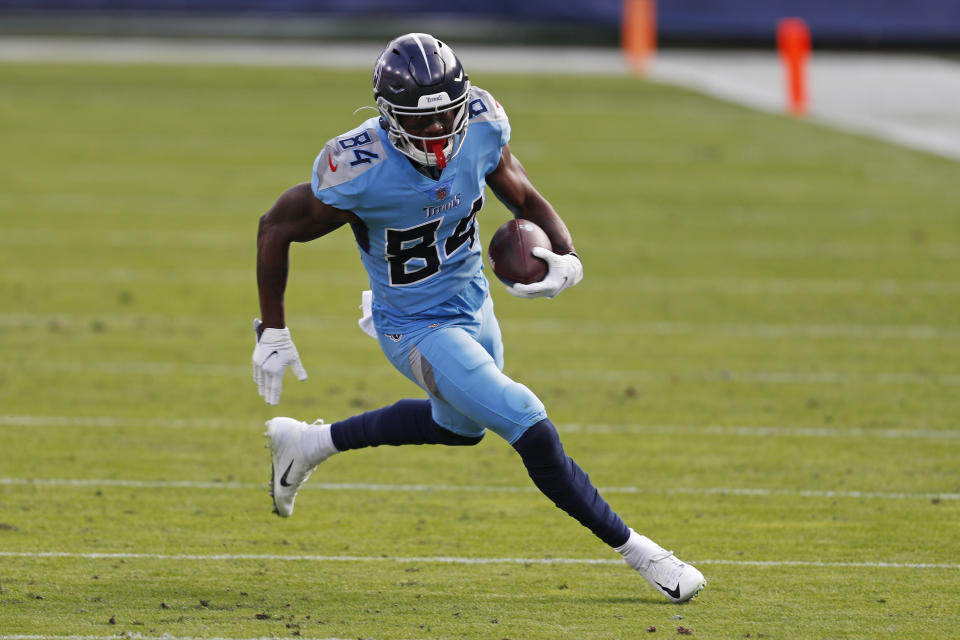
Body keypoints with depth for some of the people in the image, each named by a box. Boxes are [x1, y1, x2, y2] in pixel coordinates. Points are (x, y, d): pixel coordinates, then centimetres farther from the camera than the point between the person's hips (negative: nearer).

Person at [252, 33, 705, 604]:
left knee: (460, 424, 32)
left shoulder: (481, 127, -19)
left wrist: (567, 258, -23)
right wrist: (272, 333, -11)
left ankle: (309, 443, 46)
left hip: (474, 303, 7)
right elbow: (276, 229, -17)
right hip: (420, 334, -7)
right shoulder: (359, 173, -32)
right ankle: (633, 548, 4)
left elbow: (525, 198, -2)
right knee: (532, 432, -14)